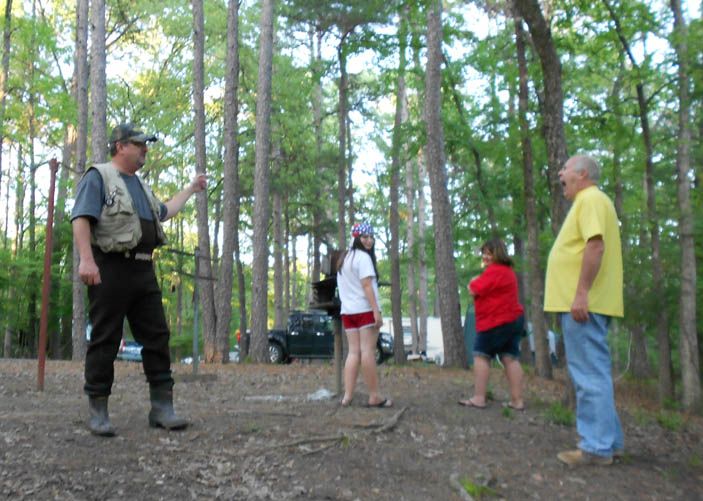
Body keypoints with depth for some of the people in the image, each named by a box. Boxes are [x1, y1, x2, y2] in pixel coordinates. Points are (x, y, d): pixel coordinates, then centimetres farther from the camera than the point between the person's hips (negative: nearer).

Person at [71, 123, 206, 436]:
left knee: (157, 337, 3)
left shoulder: (139, 185, 24)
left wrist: (191, 189, 41)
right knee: (105, 340, -3)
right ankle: (98, 411, 5)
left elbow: (164, 212, 38)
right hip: (111, 268, -8)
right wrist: (86, 259, -25)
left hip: (143, 270, 8)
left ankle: (162, 407, 6)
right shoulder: (99, 176, -1)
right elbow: (81, 218, -12)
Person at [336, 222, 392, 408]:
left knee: (353, 352, 4)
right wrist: (377, 311, -19)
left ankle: (347, 396, -3)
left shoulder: (344, 259, 19)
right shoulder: (363, 257, -8)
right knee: (368, 351, -8)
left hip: (347, 311, 8)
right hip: (365, 309, -8)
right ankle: (374, 397, -5)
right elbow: (367, 285, -16)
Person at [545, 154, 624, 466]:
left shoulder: (591, 199, -9)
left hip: (582, 303, -11)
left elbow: (596, 245, -22)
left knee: (589, 375, -8)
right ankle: (608, 441, 21)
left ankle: (596, 448, -4)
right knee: (594, 373, 14)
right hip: (582, 303, 11)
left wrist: (581, 293, -26)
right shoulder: (586, 202, 22)